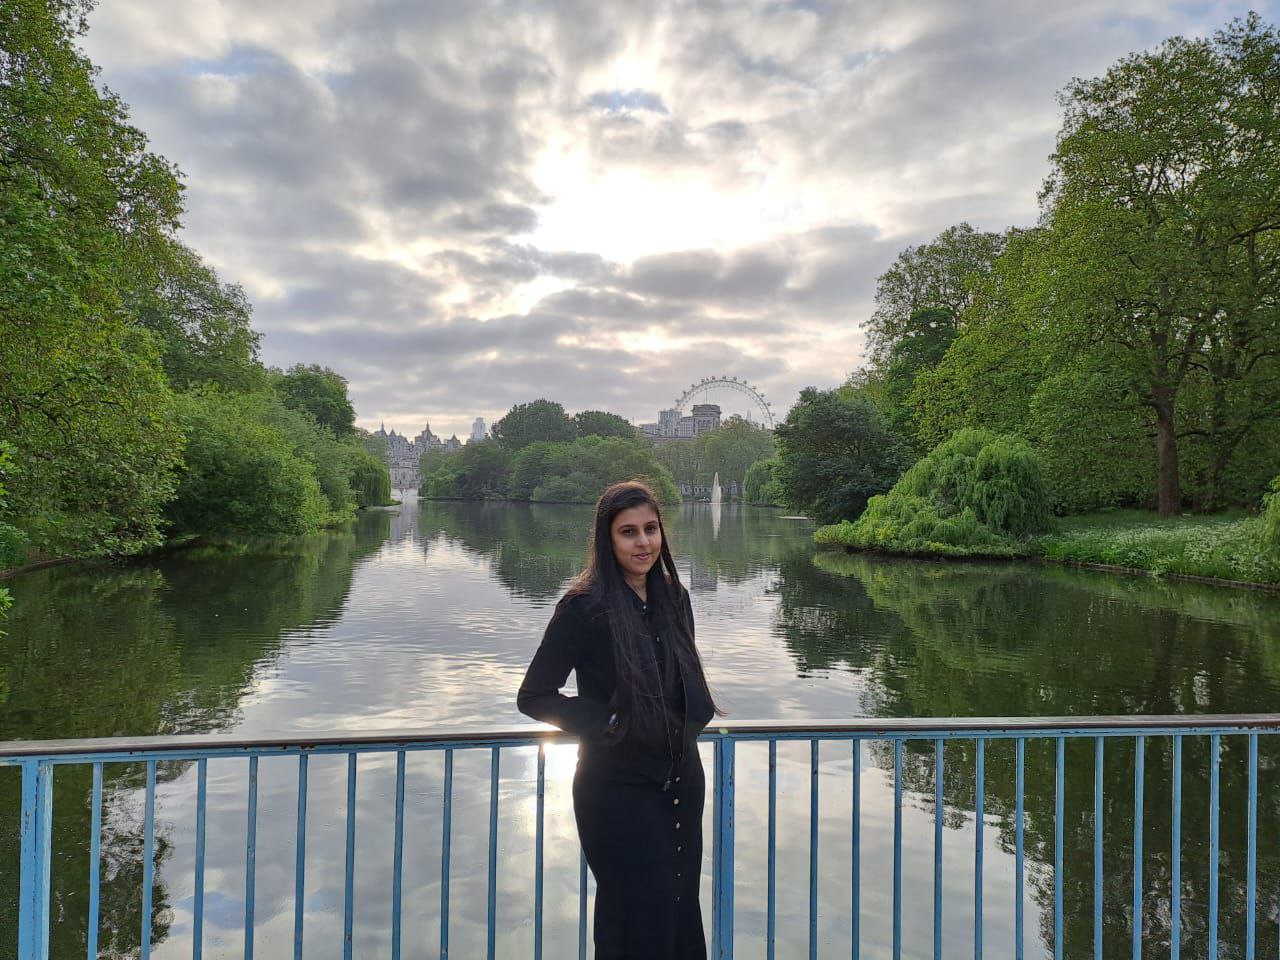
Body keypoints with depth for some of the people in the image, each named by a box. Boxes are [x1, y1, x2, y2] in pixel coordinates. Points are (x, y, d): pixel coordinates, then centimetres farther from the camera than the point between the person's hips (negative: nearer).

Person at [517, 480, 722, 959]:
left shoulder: (674, 598, 1)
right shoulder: (584, 607, -17)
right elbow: (533, 695, -11)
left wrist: (691, 720, 1)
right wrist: (602, 723, -17)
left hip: (682, 780, 6)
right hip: (619, 789, -5)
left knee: (682, 912, 18)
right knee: (639, 921, 8)